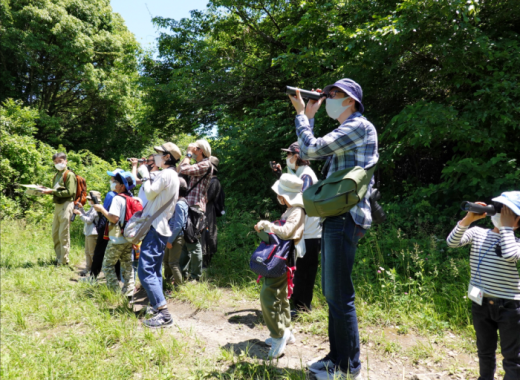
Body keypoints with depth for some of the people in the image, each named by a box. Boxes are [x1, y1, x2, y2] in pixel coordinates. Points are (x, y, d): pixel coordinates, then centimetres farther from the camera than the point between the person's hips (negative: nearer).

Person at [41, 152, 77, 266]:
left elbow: (69, 192, -15)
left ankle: (64, 261, 2)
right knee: (55, 234, 12)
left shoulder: (69, 175, -6)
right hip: (57, 205, 9)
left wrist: (53, 191, -16)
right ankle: (58, 258, 23)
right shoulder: (57, 175, 18)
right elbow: (56, 191, 18)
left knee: (63, 235, -5)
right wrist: (47, 190, 1)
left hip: (66, 205, -9)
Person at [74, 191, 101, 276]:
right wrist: (81, 208, 17)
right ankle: (88, 269, 26)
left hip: (93, 234, -11)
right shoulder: (92, 208, 15)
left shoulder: (95, 209, -18)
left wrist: (80, 214, -16)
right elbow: (86, 215, 25)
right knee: (87, 252, 17)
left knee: (92, 253, -3)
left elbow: (88, 220, -20)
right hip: (88, 233, 11)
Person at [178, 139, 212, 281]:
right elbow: (179, 170, 20)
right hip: (188, 207, 10)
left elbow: (183, 169, -20)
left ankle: (195, 276, 6)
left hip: (195, 207, -10)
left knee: (193, 243, -4)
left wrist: (188, 154, -7)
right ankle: (183, 271, 24)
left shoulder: (205, 165, -10)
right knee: (185, 241, 14)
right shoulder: (198, 165, 23)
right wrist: (188, 155, 16)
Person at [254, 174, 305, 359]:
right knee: (280, 295, 17)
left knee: (268, 294, -14)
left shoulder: (297, 211, -16)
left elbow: (285, 232, -28)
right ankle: (286, 332, 27)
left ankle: (279, 335, -6)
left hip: (283, 258, -11)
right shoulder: (291, 210, 15)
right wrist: (266, 227, 6)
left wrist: (265, 224, -18)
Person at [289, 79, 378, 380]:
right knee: (332, 293, 15)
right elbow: (308, 153, 23)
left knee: (340, 296, -5)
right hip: (336, 217, 10)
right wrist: (309, 117, 20)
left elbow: (311, 149, -15)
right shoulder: (346, 132, 23)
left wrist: (301, 114, 0)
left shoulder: (359, 125, -8)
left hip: (345, 218, -10)